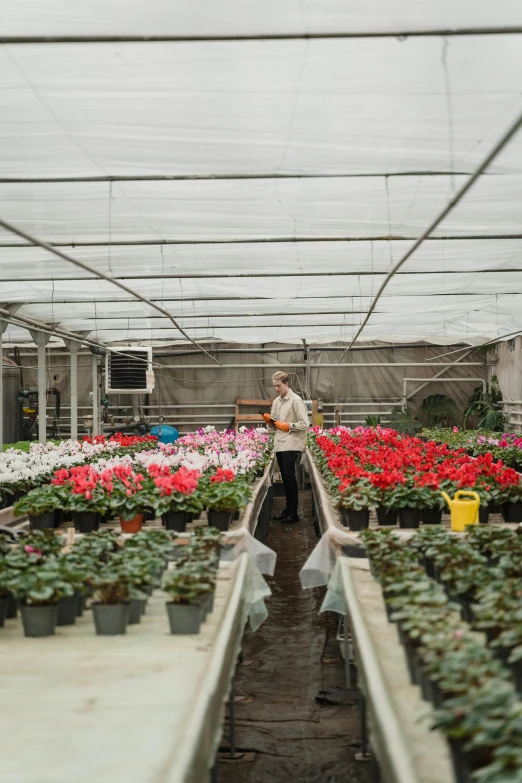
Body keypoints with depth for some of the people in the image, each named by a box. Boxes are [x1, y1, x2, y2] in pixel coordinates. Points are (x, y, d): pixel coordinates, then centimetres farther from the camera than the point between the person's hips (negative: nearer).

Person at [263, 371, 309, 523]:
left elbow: (304, 424, -11)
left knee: (289, 476, -11)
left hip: (291, 444, -7)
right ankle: (288, 508, 20)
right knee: (284, 477, 11)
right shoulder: (276, 402, 15)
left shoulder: (296, 401, -7)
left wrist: (288, 426, -14)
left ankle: (293, 512, -6)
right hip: (279, 444, 7)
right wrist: (269, 420, 2)